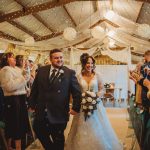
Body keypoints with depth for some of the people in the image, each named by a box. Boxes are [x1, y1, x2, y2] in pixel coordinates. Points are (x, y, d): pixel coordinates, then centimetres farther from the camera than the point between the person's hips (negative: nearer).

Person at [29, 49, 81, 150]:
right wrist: (32, 104, 8)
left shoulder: (70, 73, -6)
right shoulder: (42, 71, 3)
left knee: (58, 139, 13)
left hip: (59, 114, -3)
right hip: (41, 112, 3)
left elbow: (77, 92, -4)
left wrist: (76, 108, -9)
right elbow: (35, 89, 8)